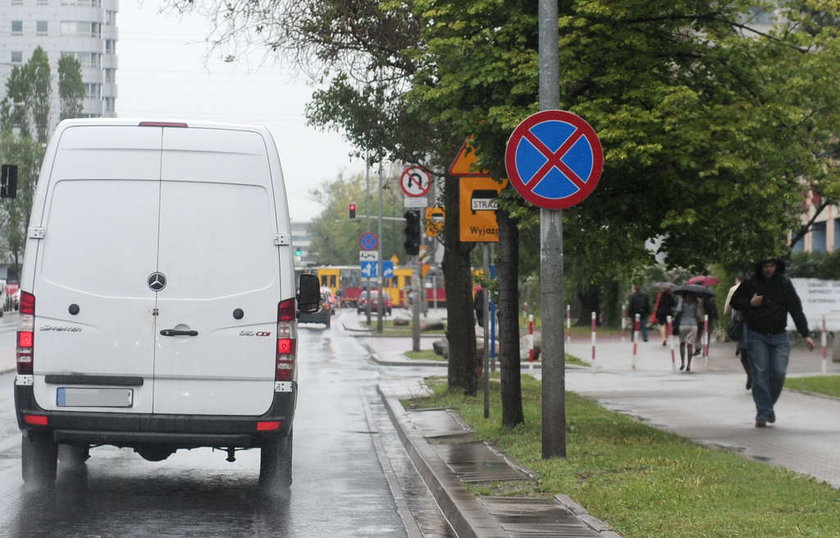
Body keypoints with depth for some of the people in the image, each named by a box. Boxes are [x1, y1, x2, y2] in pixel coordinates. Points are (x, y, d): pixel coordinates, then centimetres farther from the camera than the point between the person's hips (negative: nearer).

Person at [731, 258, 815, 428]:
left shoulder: (784, 283, -1)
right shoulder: (750, 283, -3)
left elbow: (796, 310, -2)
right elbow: (734, 301, 8)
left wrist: (805, 335, -7)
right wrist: (749, 303, -14)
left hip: (779, 336, 1)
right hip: (756, 336, -1)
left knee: (779, 372, -7)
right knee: (760, 373, -8)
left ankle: (769, 404, 18)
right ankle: (763, 413, -5)